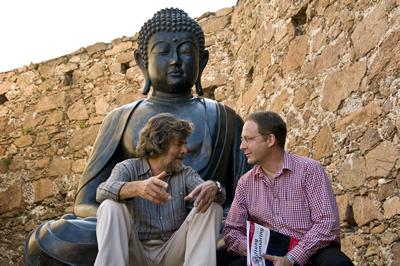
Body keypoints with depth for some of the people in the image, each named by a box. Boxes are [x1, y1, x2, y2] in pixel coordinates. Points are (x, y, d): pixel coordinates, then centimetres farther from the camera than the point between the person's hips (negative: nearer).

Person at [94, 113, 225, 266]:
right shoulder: (128, 168, 0)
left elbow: (221, 195, -9)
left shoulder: (185, 174, 8)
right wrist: (136, 188, -45)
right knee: (110, 206, -25)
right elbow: (102, 192, -22)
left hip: (172, 253, 2)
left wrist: (213, 187, -36)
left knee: (212, 206, -16)